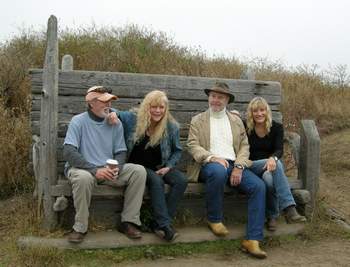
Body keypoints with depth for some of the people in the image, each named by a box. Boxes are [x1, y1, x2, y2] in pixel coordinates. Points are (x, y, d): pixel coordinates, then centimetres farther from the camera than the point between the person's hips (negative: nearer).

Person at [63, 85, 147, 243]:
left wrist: (116, 169, -17)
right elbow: (68, 152, -18)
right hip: (83, 168, -4)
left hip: (109, 169, 4)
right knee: (84, 178, -38)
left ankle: (129, 222, -9)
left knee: (139, 171, -15)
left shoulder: (115, 123, 6)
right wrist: (95, 170, -28)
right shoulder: (78, 121, -7)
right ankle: (80, 227, -18)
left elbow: (120, 152, 6)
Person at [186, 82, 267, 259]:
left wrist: (239, 166, -8)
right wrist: (212, 157, -19)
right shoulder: (198, 120, 12)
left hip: (234, 165, 3)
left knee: (259, 186, -23)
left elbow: (244, 146, 12)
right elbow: (193, 146, 0)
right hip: (210, 165, -3)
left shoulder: (236, 120, 20)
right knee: (218, 170, -39)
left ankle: (252, 240, -21)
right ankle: (214, 219, -15)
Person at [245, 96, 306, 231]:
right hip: (252, 166, -1)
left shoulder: (277, 127, 2)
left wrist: (273, 158, -36)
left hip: (271, 164, 1)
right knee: (276, 165, -34)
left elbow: (279, 150, -11)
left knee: (269, 178, -37)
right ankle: (289, 208, -39)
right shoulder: (246, 128, 3)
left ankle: (272, 216, -25)